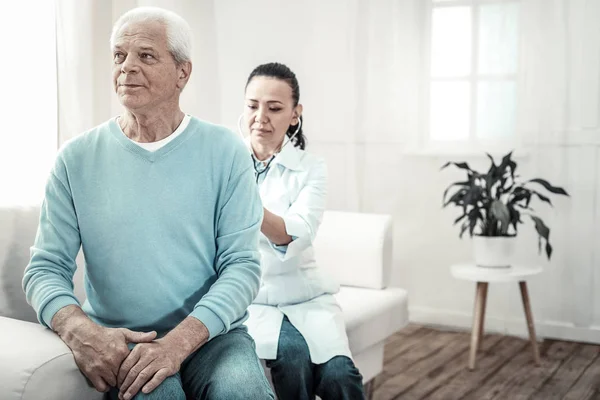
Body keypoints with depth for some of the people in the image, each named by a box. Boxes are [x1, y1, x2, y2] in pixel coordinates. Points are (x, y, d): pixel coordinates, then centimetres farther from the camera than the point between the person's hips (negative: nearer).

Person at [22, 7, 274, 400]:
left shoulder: (225, 152, 0)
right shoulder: (77, 158, 3)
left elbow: (242, 264, -6)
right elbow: (46, 267, 2)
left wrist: (179, 341, -22)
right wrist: (80, 331, -20)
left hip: (211, 334, 0)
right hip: (116, 342, 0)